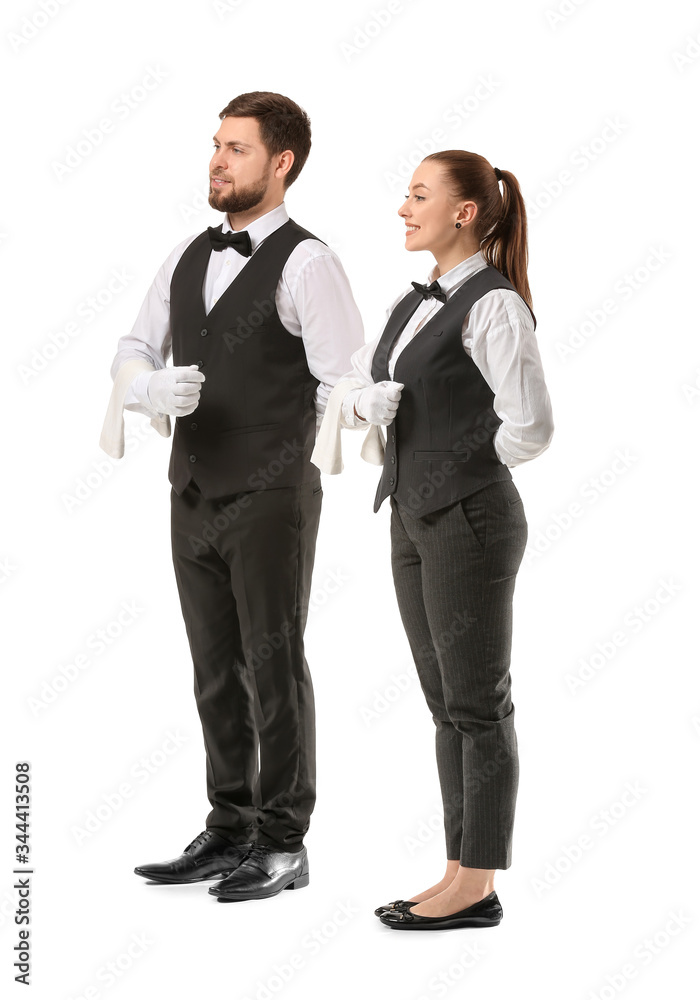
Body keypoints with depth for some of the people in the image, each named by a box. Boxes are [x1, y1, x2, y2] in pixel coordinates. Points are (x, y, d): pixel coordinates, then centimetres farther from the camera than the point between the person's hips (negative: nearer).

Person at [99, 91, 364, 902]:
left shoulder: (305, 264, -10)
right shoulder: (187, 258, 11)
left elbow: (346, 387, -13)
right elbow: (134, 350, 14)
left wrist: (282, 456, -10)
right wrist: (150, 387, -9)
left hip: (270, 498, -7)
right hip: (193, 495, 7)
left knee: (274, 669, 1)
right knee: (217, 672, 13)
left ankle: (283, 845, 12)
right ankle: (228, 834, 25)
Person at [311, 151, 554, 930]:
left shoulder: (495, 307, -13)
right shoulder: (412, 304, 13)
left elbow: (530, 428, -20)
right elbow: (351, 392, 19)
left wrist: (466, 466, -3)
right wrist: (367, 403, -4)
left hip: (472, 523, -9)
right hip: (418, 521, 9)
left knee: (477, 706, -1)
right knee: (447, 705, 11)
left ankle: (477, 886, 8)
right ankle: (464, 877, 19)